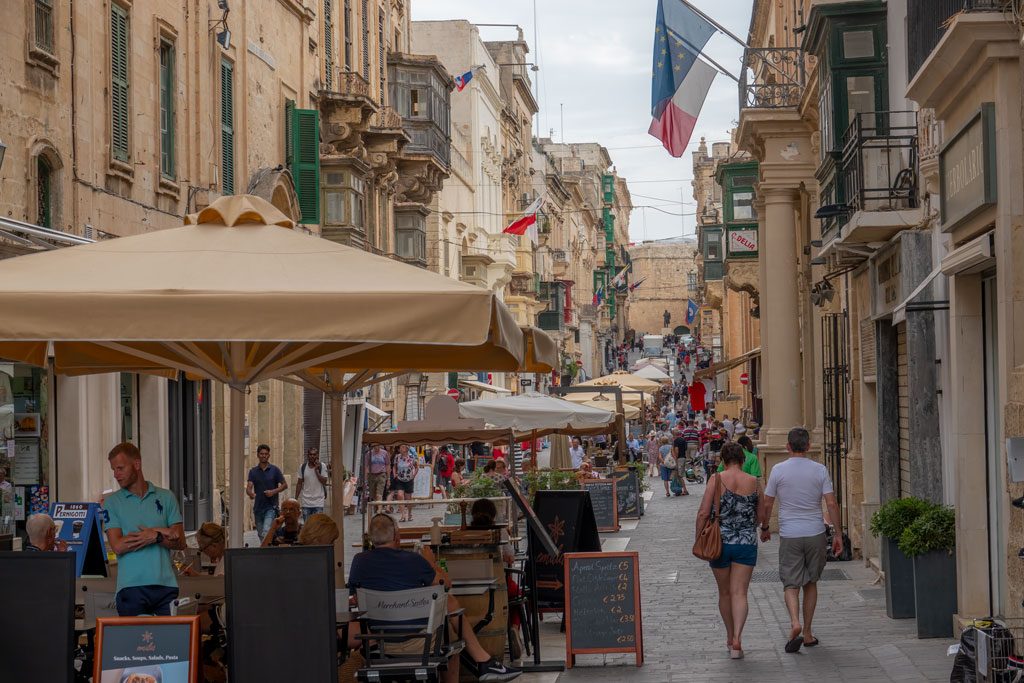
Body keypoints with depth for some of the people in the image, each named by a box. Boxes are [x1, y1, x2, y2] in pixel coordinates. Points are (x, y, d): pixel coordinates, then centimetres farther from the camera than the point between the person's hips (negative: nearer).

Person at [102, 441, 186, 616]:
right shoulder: (112, 502, 6)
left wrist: (152, 536, -11)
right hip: (131, 587, -1)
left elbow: (180, 542, 4)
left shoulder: (166, 497, 10)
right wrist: (158, 535, -8)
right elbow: (117, 546, -6)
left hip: (166, 584, 1)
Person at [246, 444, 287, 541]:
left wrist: (274, 491, -13)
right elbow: (249, 487, -6)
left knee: (266, 532, -19)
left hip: (271, 507, -4)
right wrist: (250, 493, -30)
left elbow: (284, 485, 4)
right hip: (258, 507, 4)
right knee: (260, 534, 12)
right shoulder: (253, 471, 5)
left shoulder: (274, 470, -1)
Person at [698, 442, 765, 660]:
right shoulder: (754, 482, -1)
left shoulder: (716, 479, -8)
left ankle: (731, 637, 29)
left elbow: (703, 513, -12)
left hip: (719, 542, 0)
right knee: (740, 593, 0)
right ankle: (736, 639, -17)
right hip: (746, 543, 0)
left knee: (725, 593, 16)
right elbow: (762, 517, 6)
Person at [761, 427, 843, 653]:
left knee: (791, 584, 2)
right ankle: (807, 633, 17)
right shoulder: (819, 470, -2)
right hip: (815, 533, 1)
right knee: (810, 582, 15)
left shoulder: (778, 470, -4)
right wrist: (838, 533, 1)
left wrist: (764, 528, 16)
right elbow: (831, 503, -6)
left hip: (789, 535, -1)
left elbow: (767, 503, 0)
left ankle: (794, 622, -23)